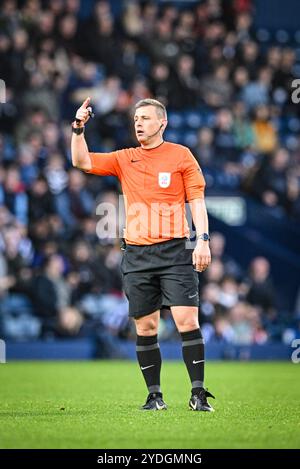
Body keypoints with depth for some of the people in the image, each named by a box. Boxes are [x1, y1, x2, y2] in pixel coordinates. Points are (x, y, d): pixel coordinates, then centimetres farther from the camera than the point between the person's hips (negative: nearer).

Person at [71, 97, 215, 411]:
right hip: (136, 254, 3)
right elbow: (82, 162, 8)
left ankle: (198, 393, -9)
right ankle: (154, 395, 11)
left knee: (187, 320, -12)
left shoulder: (181, 155, 4)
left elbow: (197, 200, 2)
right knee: (145, 327, 3)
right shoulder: (124, 160, 13)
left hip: (174, 251, -3)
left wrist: (202, 240, -8)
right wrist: (78, 129, -6)